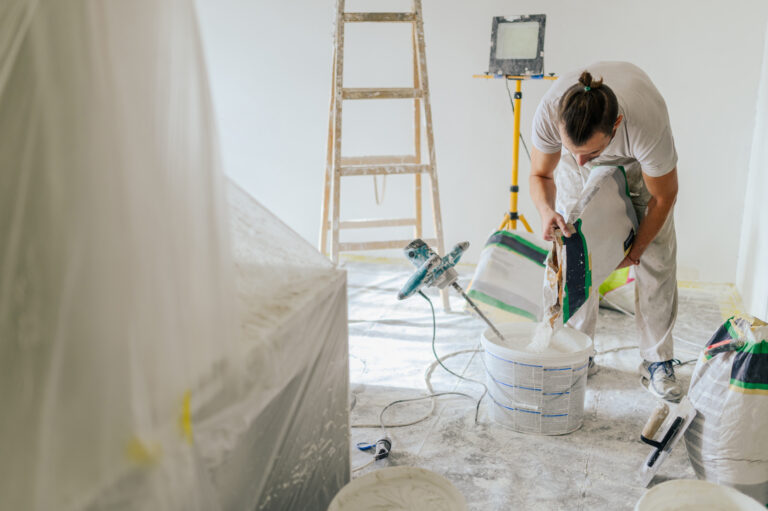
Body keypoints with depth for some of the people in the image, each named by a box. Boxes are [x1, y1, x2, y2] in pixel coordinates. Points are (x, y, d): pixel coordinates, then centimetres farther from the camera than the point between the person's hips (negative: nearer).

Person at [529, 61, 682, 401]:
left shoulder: (647, 123, -45)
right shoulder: (549, 110, -40)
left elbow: (663, 197, -24)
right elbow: (540, 174, -18)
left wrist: (634, 252, -11)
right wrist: (547, 211, -41)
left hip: (638, 163, -1)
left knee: (657, 260, -6)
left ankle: (658, 361, 9)